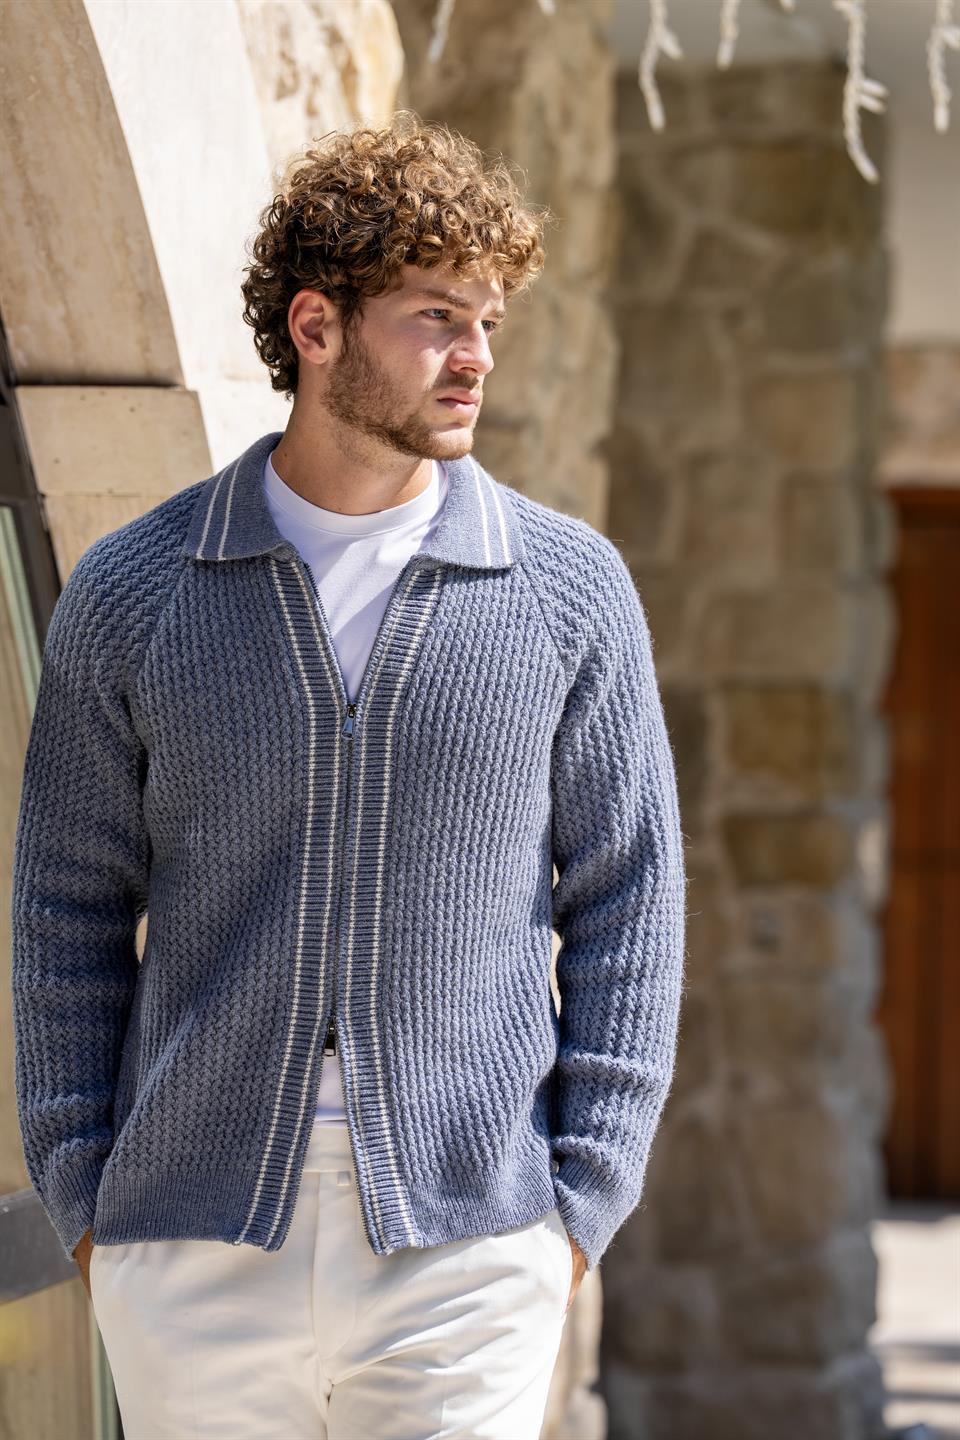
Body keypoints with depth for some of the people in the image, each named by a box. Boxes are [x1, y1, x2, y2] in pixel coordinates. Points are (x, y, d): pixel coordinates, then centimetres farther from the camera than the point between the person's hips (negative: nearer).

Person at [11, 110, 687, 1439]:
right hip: (197, 1245, 1)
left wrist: (582, 1200, -2)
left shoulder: (572, 590, 3)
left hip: (466, 1239, -1)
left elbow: (627, 901, 5)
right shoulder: (131, 594, 3)